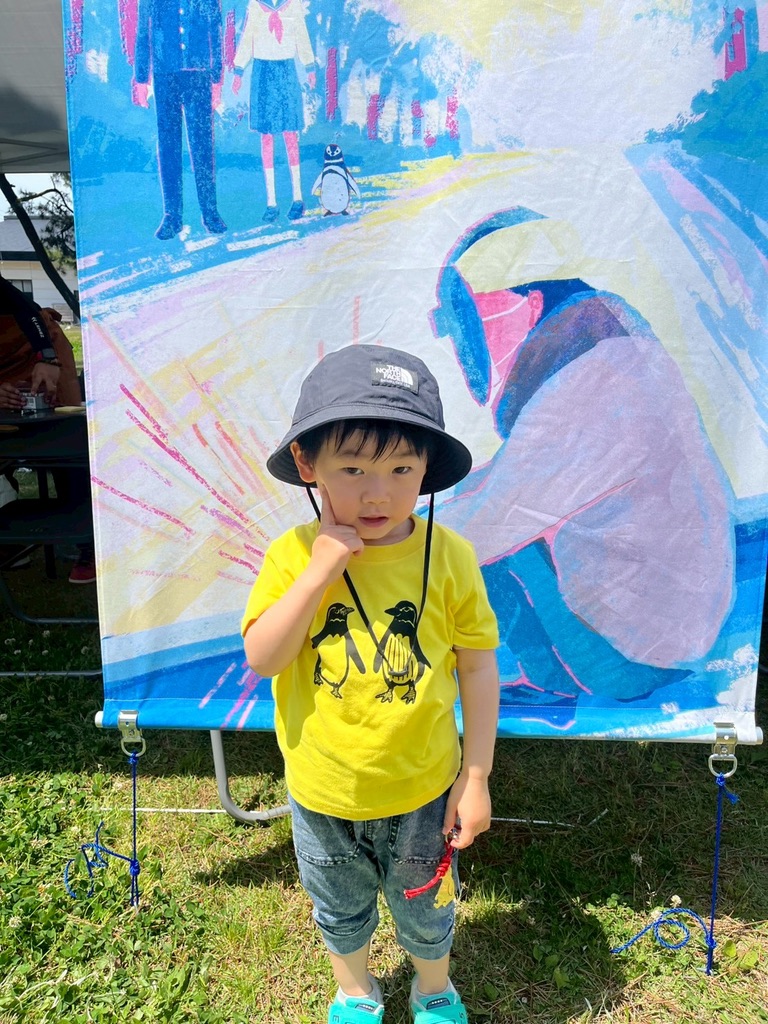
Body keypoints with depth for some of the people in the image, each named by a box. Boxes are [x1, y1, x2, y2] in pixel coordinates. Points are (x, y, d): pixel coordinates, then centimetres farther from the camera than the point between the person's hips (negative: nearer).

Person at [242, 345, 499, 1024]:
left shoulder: (449, 557, -18)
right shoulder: (293, 555, -16)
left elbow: (478, 666, -10)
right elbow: (262, 658, -22)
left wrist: (476, 777, -7)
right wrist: (320, 568, -31)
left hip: (421, 791, 0)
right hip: (322, 795, 1)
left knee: (426, 911, 27)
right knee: (340, 912, 28)